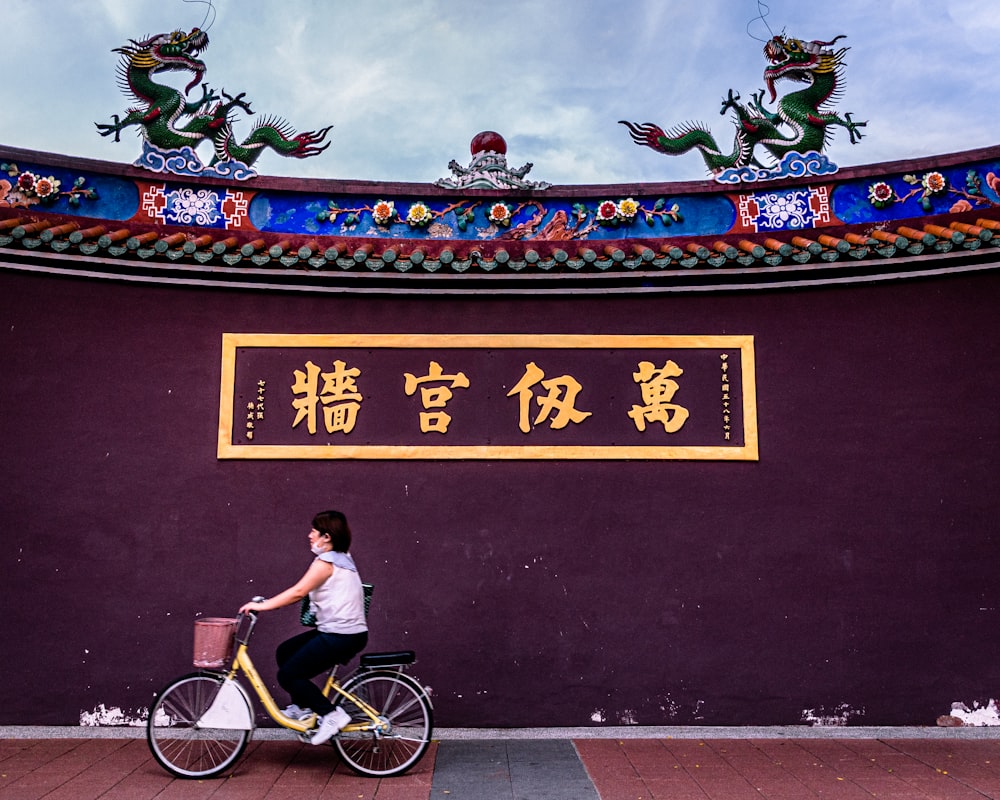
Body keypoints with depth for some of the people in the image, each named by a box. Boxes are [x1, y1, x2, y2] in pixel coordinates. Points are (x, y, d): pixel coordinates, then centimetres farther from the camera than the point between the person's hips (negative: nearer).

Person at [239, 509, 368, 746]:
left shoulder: (326, 562, -14)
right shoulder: (342, 559, 16)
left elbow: (298, 592, -21)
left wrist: (262, 605, -15)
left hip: (340, 637, -10)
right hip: (348, 631, 10)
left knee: (287, 675, -5)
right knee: (285, 651, 19)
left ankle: (331, 715, -3)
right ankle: (302, 707, 25)